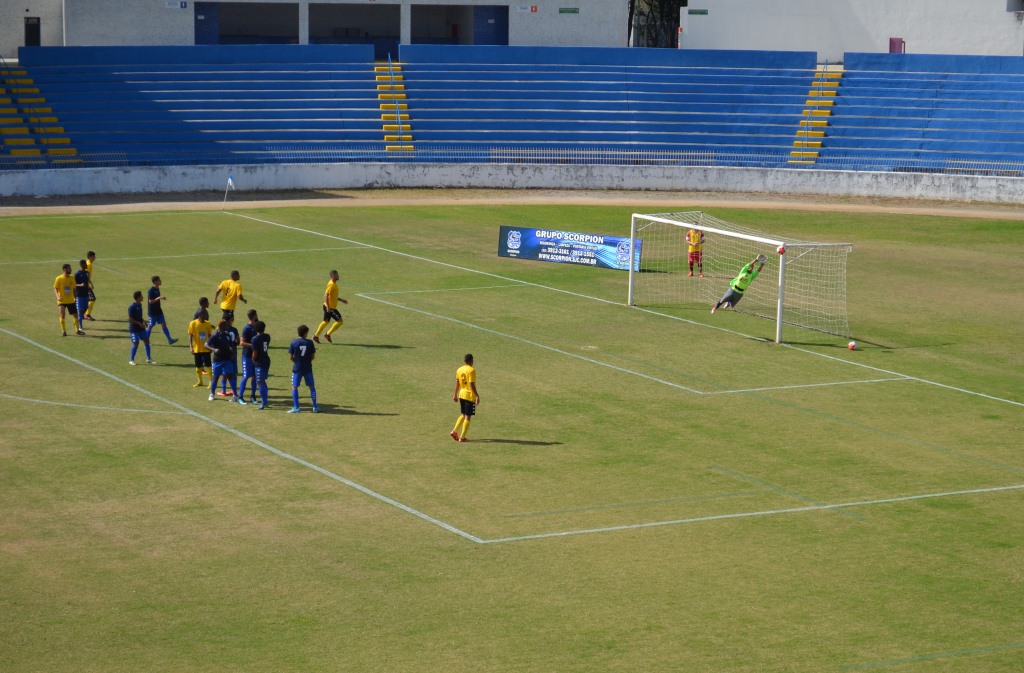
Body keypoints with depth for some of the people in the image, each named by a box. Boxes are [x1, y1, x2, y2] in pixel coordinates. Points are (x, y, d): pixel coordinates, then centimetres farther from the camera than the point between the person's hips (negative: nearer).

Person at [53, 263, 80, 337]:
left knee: (75, 315, 7)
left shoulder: (72, 278, 2)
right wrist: (58, 296, -26)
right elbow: (55, 289, -9)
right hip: (62, 301, -4)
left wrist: (75, 297, 15)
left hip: (71, 300, 4)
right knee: (62, 315, -12)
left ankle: (77, 330, 22)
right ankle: (63, 331, -1)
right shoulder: (59, 278, -11)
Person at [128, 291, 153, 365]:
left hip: (141, 328, 8)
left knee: (146, 341, 7)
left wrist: (143, 320, 4)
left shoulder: (140, 305, 8)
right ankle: (131, 360, 8)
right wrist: (139, 323, -20)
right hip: (134, 329, -8)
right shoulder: (132, 306, -18)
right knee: (136, 344, -8)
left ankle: (148, 359, 16)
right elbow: (130, 318, -19)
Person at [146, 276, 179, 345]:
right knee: (150, 326, 2)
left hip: (158, 311, 8)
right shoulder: (151, 290, -18)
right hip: (153, 312, -8)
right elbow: (150, 301, -23)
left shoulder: (157, 288, 8)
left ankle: (170, 340, 2)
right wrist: (159, 298, -28)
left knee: (163, 324, 4)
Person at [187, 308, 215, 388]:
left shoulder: (207, 324, 2)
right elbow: (190, 336, -6)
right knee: (198, 366, 8)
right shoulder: (193, 323, -6)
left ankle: (212, 381, 4)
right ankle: (200, 382, 21)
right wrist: (191, 346, -14)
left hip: (206, 348, 1)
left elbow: (210, 335, 10)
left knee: (208, 365, -4)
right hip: (197, 348, -1)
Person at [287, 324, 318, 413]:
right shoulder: (310, 342, -5)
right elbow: (313, 356, 0)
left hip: (297, 368, -1)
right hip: (308, 368, 1)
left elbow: (291, 357, -4)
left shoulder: (293, 342, -7)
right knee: (311, 387, 11)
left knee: (294, 387, 6)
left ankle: (296, 407, 1)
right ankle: (315, 407, 13)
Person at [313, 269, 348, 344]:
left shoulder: (334, 284, 12)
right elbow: (326, 295, -24)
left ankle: (316, 336, 22)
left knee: (326, 321, 17)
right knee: (340, 321, -7)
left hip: (329, 307, 10)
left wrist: (341, 300, 24)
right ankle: (328, 334, 1)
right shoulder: (331, 284, -18)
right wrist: (328, 307, -27)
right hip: (330, 307, -10)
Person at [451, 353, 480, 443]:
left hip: (461, 394, 7)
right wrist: (477, 395, -15)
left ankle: (455, 431, 10)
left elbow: (457, 383, 10)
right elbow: (472, 385, -19)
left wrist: (455, 395, 19)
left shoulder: (459, 370, 5)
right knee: (468, 416, 1)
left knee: (463, 415, 21)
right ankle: (462, 437, 1)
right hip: (470, 395, -7)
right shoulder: (472, 370, -15)